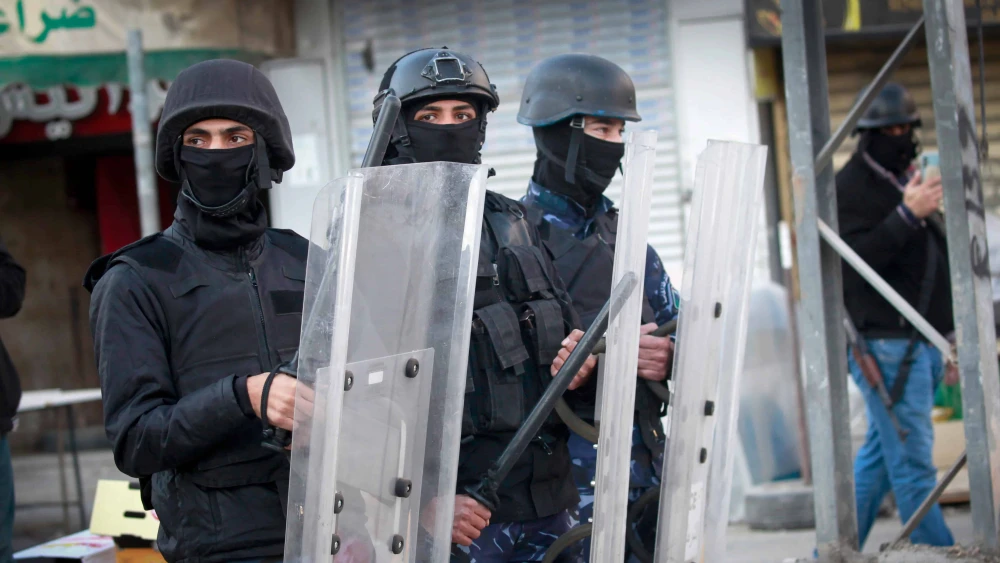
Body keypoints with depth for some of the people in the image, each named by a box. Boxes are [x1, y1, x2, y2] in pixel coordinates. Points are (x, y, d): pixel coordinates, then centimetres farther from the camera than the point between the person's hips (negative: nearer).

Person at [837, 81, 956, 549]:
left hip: (920, 345, 9)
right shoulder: (850, 187, -8)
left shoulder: (906, 183, 21)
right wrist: (907, 214, -27)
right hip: (886, 345, -9)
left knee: (880, 457, 11)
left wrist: (947, 341, 24)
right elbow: (854, 261, -22)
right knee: (913, 467, -9)